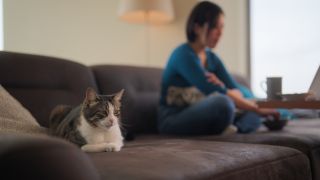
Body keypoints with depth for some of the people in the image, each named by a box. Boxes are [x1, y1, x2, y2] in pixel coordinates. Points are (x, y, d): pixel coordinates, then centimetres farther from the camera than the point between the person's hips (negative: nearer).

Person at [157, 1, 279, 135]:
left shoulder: (212, 58, 10)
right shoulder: (183, 55, -15)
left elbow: (238, 92, 3)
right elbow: (216, 94, -23)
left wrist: (220, 87, -20)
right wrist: (257, 109, -20)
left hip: (197, 117, 9)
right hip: (172, 120, -8)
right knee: (223, 102, -34)